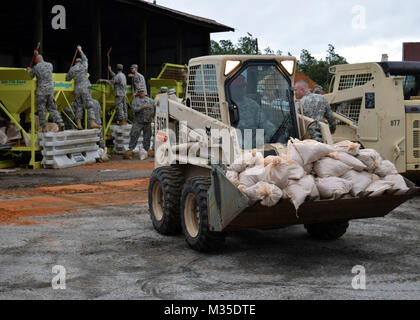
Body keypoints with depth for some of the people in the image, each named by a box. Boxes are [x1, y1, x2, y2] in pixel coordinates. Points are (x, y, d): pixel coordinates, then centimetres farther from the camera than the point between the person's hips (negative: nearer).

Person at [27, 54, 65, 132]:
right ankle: (60, 122, -4)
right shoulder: (50, 65, 6)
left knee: (41, 109, 4)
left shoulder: (36, 68, -5)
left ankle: (44, 127, 3)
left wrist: (29, 70, 33)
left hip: (41, 91, -4)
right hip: (50, 90, 4)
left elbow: (31, 76, 11)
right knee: (52, 108, 11)